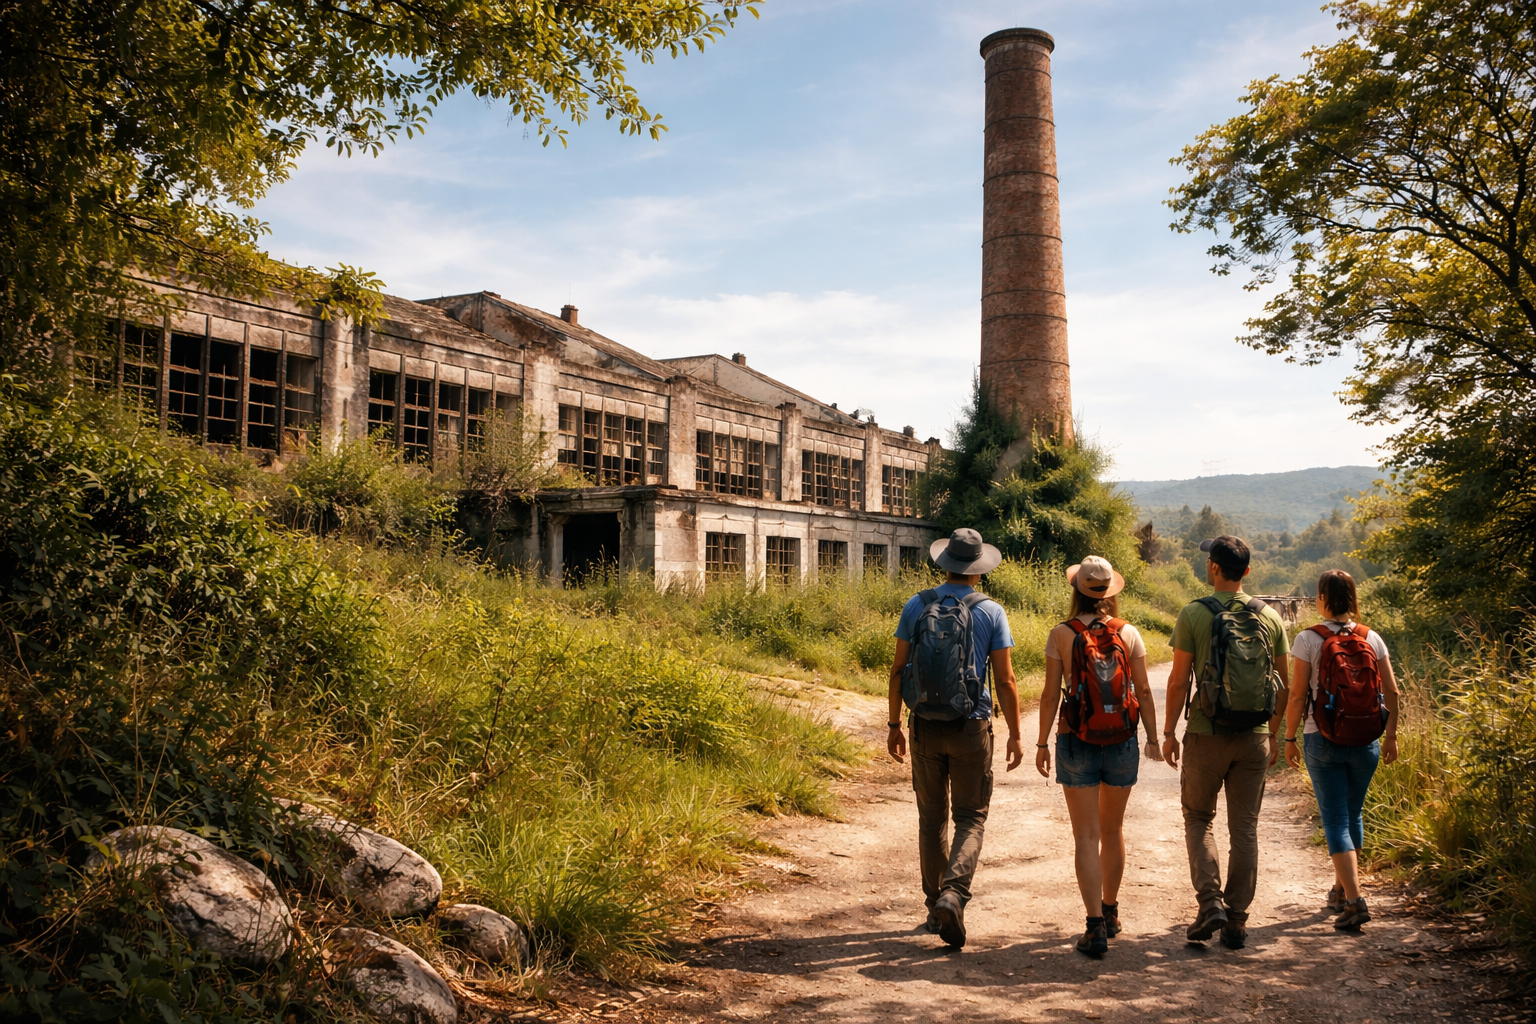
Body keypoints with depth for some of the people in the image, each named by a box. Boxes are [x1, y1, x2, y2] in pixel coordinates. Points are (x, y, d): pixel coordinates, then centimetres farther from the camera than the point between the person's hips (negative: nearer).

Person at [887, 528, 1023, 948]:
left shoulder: (916, 606, 0)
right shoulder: (991, 613, -5)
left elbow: (898, 670, 1)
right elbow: (1005, 681, -5)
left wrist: (894, 725, 10)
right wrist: (1015, 736, 4)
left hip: (926, 727, 2)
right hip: (971, 727, -2)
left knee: (932, 818, 14)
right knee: (970, 818, 7)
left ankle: (935, 904, 21)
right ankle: (954, 893, -14)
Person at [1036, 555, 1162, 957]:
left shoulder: (1062, 634, -6)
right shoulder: (1129, 633, -1)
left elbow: (1051, 694, -6)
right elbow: (1143, 691, 0)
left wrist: (1042, 744, 1)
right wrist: (1154, 738, 9)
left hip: (1076, 742, -3)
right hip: (1122, 741, 3)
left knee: (1087, 836, 1)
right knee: (1112, 831, 19)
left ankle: (1096, 927, -6)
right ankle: (1111, 912, 34)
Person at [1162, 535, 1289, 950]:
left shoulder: (1194, 614, -7)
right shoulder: (1270, 617, 3)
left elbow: (1179, 679, -7)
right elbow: (1282, 683, 7)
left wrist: (1168, 731, 2)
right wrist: (1274, 734, 17)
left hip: (1207, 734, -2)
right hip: (1254, 737, 3)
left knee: (1199, 817, 14)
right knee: (1245, 829, 9)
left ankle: (1210, 901, -1)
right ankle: (1237, 921, 12)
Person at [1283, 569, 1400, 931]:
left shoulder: (1309, 639, -9)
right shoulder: (1371, 638, 1)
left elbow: (1297, 695, -9)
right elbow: (1391, 692, 4)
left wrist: (1289, 739, 0)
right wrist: (1391, 734, 15)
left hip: (1323, 740, -4)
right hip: (1365, 740, 4)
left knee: (1336, 819, 0)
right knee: (1353, 814, 19)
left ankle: (1354, 899, -12)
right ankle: (1340, 890, 32)